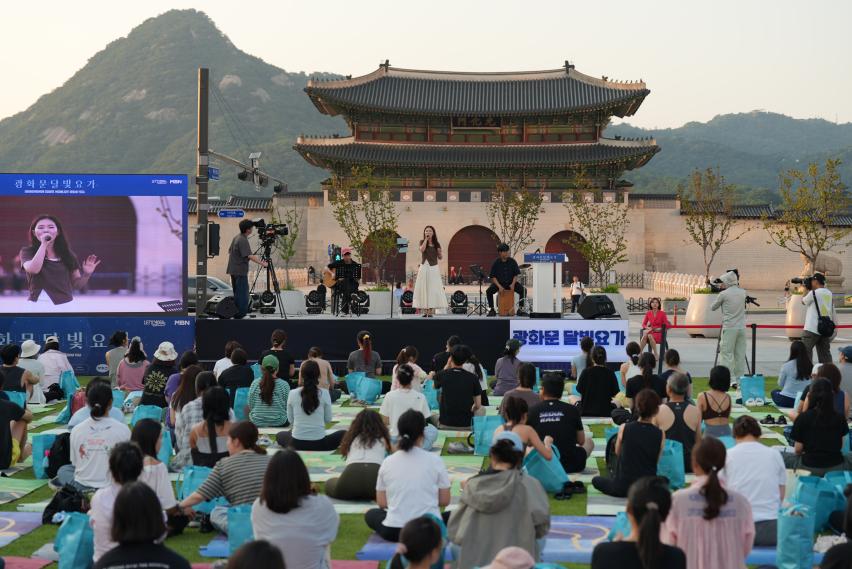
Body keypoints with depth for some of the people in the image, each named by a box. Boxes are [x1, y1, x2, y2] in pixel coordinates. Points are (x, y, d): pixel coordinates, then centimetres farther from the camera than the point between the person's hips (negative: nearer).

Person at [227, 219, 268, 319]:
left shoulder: (236, 237, 11)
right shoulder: (243, 240, -17)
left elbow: (230, 251, 21)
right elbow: (249, 256, -24)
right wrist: (261, 263, -24)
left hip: (233, 270, 10)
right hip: (240, 271, -10)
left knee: (237, 294, 15)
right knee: (243, 294, -6)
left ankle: (235, 314, 18)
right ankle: (241, 314, -6)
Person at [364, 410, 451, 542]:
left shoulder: (388, 462, -1)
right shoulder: (434, 460, -5)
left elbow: (382, 503, 4)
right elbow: (444, 501, 0)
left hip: (394, 531, 0)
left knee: (371, 515, 32)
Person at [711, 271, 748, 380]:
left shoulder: (723, 294, -7)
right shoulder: (743, 292, 8)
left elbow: (712, 307, 6)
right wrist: (725, 289, 25)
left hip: (729, 327, -5)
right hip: (742, 327, 5)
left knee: (726, 354, -3)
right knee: (740, 354, 9)